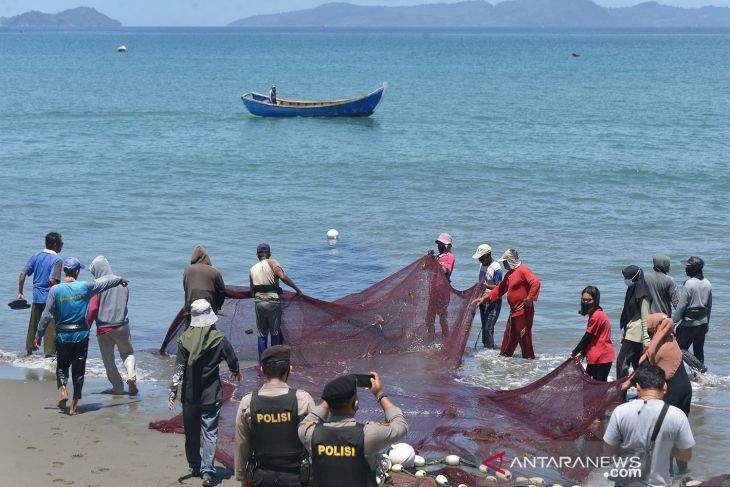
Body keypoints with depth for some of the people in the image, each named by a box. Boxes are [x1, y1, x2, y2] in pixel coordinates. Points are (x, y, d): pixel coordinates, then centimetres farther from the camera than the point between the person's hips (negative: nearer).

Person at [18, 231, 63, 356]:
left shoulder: (36, 256, 5)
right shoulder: (57, 260, -12)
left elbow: (23, 274, 1)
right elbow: (53, 281, -23)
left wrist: (20, 293, 6)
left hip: (37, 297, 6)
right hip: (50, 298, -6)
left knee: (33, 325, 17)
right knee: (51, 326, 2)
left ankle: (29, 349, 25)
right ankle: (49, 352, 1)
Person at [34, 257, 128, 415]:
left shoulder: (55, 290, -7)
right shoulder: (85, 287, -6)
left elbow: (47, 315, -4)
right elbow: (105, 282, 12)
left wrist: (39, 335, 7)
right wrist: (120, 280, 31)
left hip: (62, 335, 0)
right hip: (81, 334, 0)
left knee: (62, 365, 18)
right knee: (78, 369, 8)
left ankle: (63, 390, -8)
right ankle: (74, 405, 10)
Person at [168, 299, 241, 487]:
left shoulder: (184, 340, -8)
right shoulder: (219, 338, -10)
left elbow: (178, 370, -9)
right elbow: (232, 360, 2)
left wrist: (172, 393, -5)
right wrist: (235, 372, 24)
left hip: (190, 394, 2)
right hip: (211, 394, -1)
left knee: (191, 432, 17)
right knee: (210, 433, 2)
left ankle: (195, 466, 29)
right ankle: (207, 470, -8)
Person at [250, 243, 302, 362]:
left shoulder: (252, 269, 12)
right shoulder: (272, 263, -3)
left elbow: (252, 289, 13)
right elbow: (283, 277, -18)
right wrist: (297, 289, -14)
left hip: (258, 302, 4)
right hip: (273, 302, -4)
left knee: (262, 334, 12)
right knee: (275, 332, 7)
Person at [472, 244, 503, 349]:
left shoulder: (496, 268, -17)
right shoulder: (482, 265, 9)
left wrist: (486, 286, -30)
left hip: (493, 302, -9)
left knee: (488, 328, -14)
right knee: (484, 327, 13)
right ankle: (485, 347, 20)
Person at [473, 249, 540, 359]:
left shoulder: (523, 270, -14)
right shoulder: (509, 273, 17)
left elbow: (536, 283, -26)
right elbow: (500, 289, 22)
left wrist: (530, 298, -32)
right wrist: (484, 298, 17)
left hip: (523, 311, -10)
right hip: (514, 311, 10)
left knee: (523, 336, -5)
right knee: (509, 336, 16)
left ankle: (529, 358, 3)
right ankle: (504, 356, 26)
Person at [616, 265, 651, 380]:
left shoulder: (642, 294, -14)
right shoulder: (632, 290, 13)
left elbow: (645, 318, -17)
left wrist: (646, 339, -19)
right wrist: (624, 334, 20)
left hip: (635, 334, -10)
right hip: (631, 332, 10)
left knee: (622, 361, -11)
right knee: (636, 363, 12)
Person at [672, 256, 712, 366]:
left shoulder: (689, 284, -17)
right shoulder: (707, 284, 5)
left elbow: (681, 305, -16)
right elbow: (709, 306, 13)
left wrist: (673, 321, -8)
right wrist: (707, 323, 22)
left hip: (689, 322, -7)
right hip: (703, 322, 7)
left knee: (679, 348, 1)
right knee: (699, 350, 13)